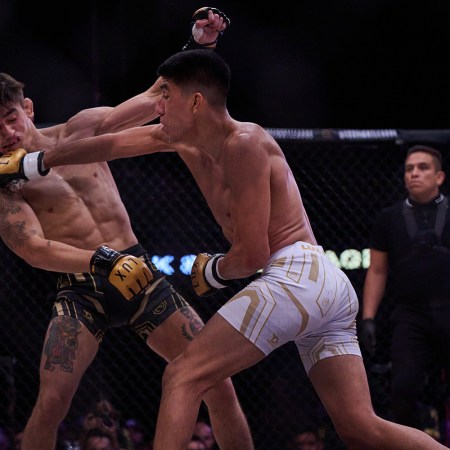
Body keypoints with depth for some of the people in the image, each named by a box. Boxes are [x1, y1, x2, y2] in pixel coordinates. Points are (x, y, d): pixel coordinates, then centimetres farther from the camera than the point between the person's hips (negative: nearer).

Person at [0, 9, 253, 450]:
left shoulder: (83, 128, 7)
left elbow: (158, 98, 13)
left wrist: (199, 44, -1)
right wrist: (103, 262, -34)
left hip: (138, 275, 4)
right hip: (79, 291, -3)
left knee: (217, 381, -3)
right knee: (50, 403, -21)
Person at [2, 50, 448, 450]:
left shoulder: (244, 143, -9)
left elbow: (252, 255, -11)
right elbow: (111, 144, 27)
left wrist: (209, 271, 7)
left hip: (294, 273, -10)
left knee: (182, 377, -9)